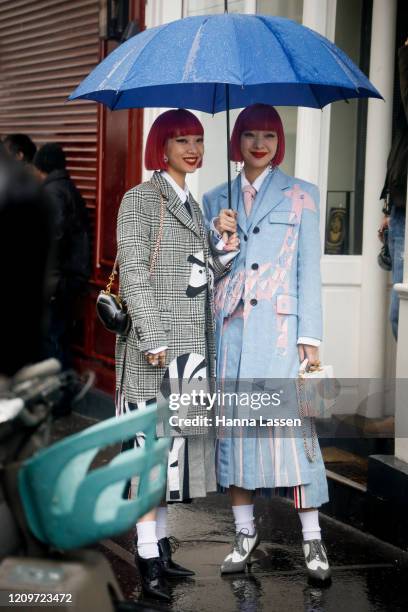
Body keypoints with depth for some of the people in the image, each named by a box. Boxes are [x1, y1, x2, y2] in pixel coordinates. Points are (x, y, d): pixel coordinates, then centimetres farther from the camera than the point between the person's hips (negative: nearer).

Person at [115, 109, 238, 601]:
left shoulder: (191, 205, 17)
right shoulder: (140, 199, -6)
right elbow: (133, 273, -13)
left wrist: (228, 255, 0)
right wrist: (155, 341, -18)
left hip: (191, 344, 8)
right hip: (157, 344, -8)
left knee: (174, 445, 11)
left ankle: (160, 545, 19)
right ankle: (148, 560, -1)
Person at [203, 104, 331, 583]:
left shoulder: (301, 196, 7)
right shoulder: (216, 200, 15)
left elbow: (309, 267, 2)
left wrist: (309, 336, -6)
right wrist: (217, 235, -5)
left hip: (279, 326, -3)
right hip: (230, 326, 3)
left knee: (290, 424, -9)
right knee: (233, 424, 2)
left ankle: (312, 538, -2)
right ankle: (245, 531, 13)